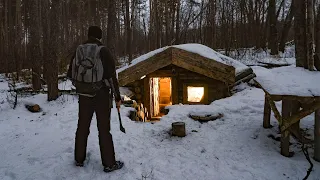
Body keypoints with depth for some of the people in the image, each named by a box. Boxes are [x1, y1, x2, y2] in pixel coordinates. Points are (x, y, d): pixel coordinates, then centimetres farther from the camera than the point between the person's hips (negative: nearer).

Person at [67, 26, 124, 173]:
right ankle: (109, 163, 11)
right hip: (101, 95, -4)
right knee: (104, 129, 2)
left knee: (82, 127, 16)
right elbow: (112, 76, -13)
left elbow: (71, 74, 11)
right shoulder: (104, 51, -10)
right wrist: (117, 97, -6)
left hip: (84, 95, 5)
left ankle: (79, 159, 30)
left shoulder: (78, 51, 5)